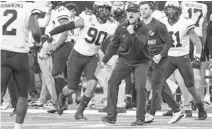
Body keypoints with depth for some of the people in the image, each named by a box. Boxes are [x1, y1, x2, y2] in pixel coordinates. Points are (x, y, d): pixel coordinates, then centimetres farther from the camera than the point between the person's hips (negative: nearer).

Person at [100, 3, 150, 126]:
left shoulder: (143, 29, -13)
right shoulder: (121, 27, -3)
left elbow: (139, 46, -28)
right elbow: (114, 45, 8)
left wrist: (133, 33, -41)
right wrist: (104, 60, 9)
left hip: (141, 61, -4)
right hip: (125, 60, 4)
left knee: (140, 87, -17)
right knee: (113, 82, -10)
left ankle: (141, 118, -5)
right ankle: (111, 115, -5)